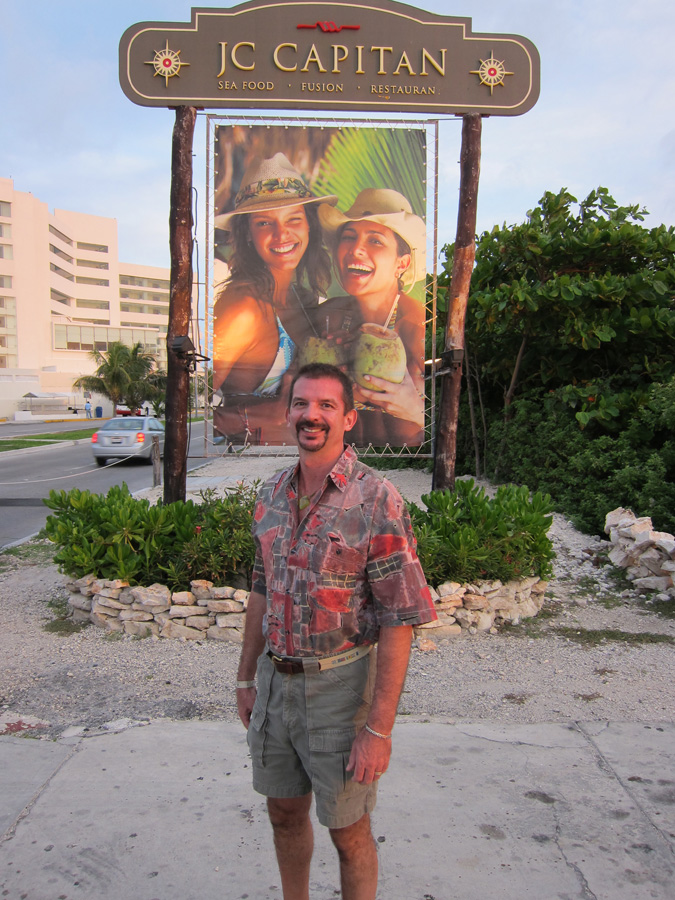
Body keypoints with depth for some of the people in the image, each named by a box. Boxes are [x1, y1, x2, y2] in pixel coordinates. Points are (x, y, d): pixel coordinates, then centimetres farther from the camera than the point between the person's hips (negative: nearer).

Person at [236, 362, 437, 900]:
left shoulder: (377, 501, -17)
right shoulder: (273, 495, 3)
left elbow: (400, 620, -18)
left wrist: (379, 728, -19)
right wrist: (247, 678, 15)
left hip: (339, 684, -6)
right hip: (275, 678, 6)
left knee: (348, 829, 12)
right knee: (285, 812, 22)